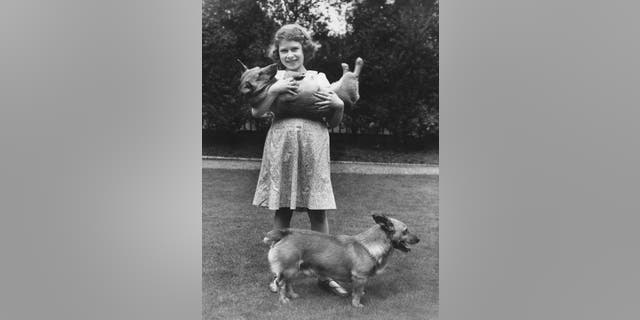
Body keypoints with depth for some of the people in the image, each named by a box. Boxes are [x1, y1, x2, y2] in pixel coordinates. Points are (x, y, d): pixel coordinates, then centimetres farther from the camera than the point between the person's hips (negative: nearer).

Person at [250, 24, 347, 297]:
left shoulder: (319, 78, 13)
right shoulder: (274, 78, 9)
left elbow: (334, 122, 15)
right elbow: (256, 112, -1)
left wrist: (338, 104, -5)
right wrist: (274, 90, -12)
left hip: (314, 150, 1)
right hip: (281, 148, 0)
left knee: (318, 211, 0)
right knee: (282, 210, 4)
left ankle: (325, 274, 12)